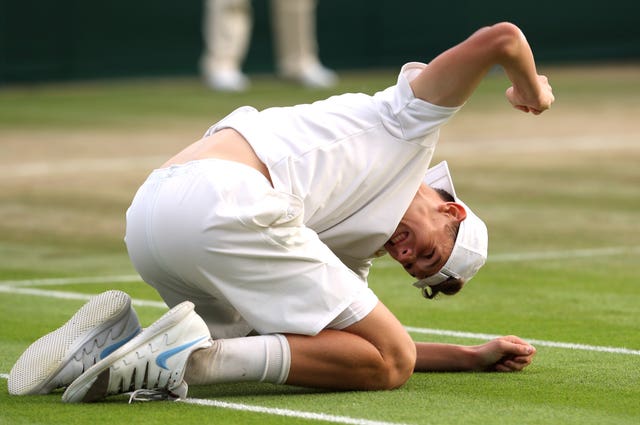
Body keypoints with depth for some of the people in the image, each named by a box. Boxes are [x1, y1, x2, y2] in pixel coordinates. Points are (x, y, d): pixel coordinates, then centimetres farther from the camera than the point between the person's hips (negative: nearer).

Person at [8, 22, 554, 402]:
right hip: (223, 198, -9)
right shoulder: (407, 118, 17)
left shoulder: (357, 245, 36)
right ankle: (194, 356, -18)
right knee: (389, 363, -2)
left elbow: (371, 346, 35)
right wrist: (530, 87, 31)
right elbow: (501, 37, 11)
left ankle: (115, 341, 8)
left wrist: (473, 355, 40)